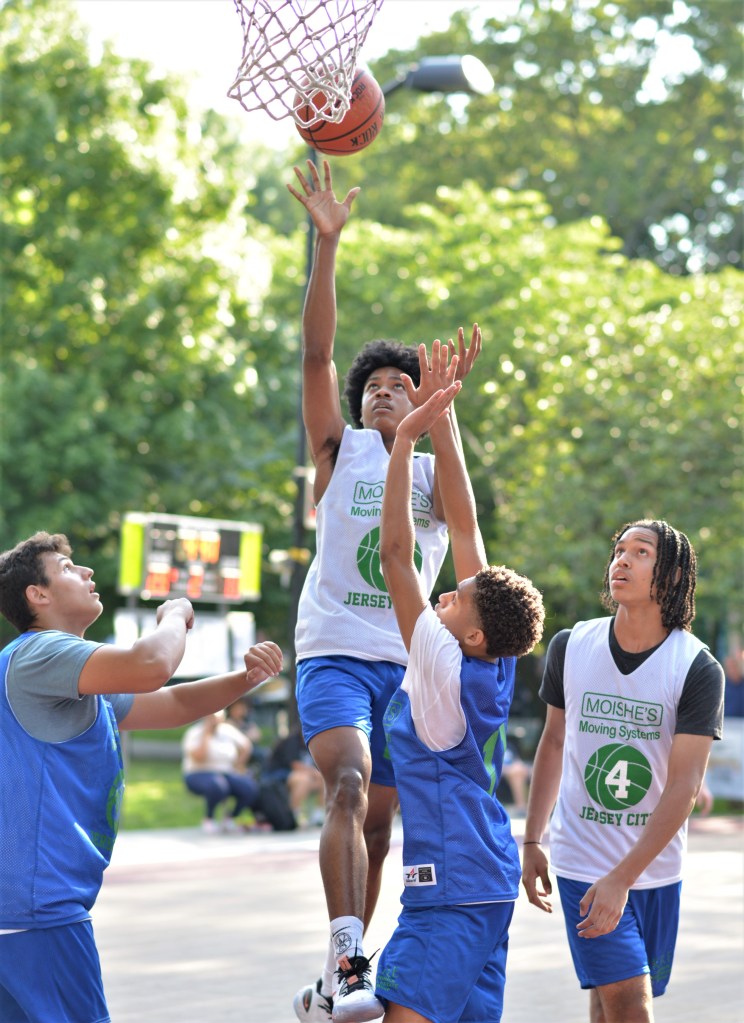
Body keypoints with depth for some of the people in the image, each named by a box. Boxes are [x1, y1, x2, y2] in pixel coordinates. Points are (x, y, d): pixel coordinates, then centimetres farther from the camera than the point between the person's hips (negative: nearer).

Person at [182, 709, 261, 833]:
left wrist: (239, 765, 6)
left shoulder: (228, 730, 5)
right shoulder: (195, 733, -8)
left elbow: (246, 747, 17)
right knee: (218, 786, -40)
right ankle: (208, 819, -9)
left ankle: (230, 818, 5)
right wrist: (206, 733, -19)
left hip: (226, 773, 5)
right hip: (200, 775, -5)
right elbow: (199, 757, -24)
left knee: (250, 788, -23)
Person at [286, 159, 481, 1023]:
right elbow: (316, 353, -5)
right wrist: (327, 244, -14)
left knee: (377, 822, 8)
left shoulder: (434, 468, 13)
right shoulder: (340, 450, 8)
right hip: (334, 651, -4)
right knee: (349, 789, -25)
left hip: (406, 661, 4)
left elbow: (455, 506, -12)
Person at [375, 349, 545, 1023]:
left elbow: (395, 552, -19)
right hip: (491, 883, 9)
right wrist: (442, 424, 6)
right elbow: (464, 525, 6)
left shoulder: (446, 669, -16)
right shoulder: (494, 664, 3)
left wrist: (406, 440, -15)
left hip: (450, 887, -9)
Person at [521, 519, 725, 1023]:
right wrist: (532, 841, 11)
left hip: (656, 868, 0)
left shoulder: (699, 670, -11)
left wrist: (623, 878, -21)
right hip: (583, 862, 0)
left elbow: (684, 787, -14)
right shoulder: (570, 647, -3)